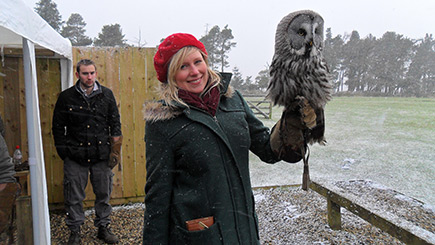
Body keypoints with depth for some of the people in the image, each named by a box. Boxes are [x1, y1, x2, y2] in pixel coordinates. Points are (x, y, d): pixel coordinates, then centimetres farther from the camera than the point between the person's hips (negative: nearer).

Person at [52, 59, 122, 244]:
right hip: (75, 157, -1)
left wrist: (114, 149, 1)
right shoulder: (66, 97, 0)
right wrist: (63, 151, 1)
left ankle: (103, 228, 29)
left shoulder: (107, 95, 3)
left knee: (104, 194, 11)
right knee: (74, 197, 9)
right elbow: (58, 126, 6)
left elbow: (115, 123, 8)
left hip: (102, 155, 1)